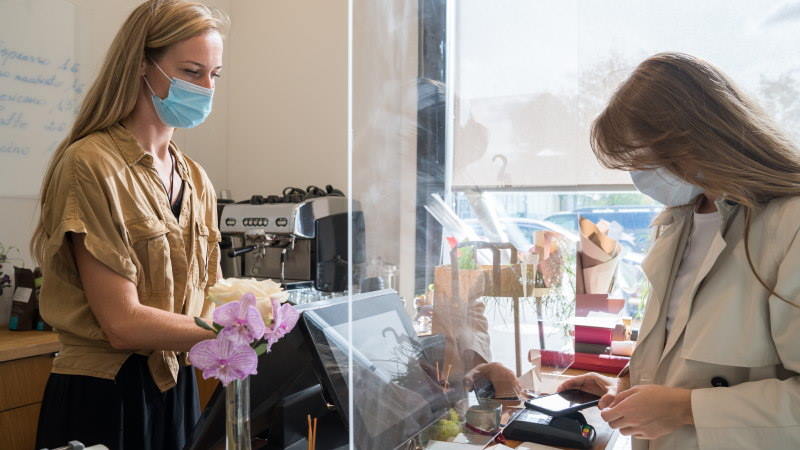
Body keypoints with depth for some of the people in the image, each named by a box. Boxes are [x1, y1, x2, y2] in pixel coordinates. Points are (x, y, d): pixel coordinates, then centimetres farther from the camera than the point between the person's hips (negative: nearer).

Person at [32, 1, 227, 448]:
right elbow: (122, 323, -20)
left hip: (178, 388, 6)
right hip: (103, 396, -6)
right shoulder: (92, 164, -15)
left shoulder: (196, 180, 6)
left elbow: (207, 298, 5)